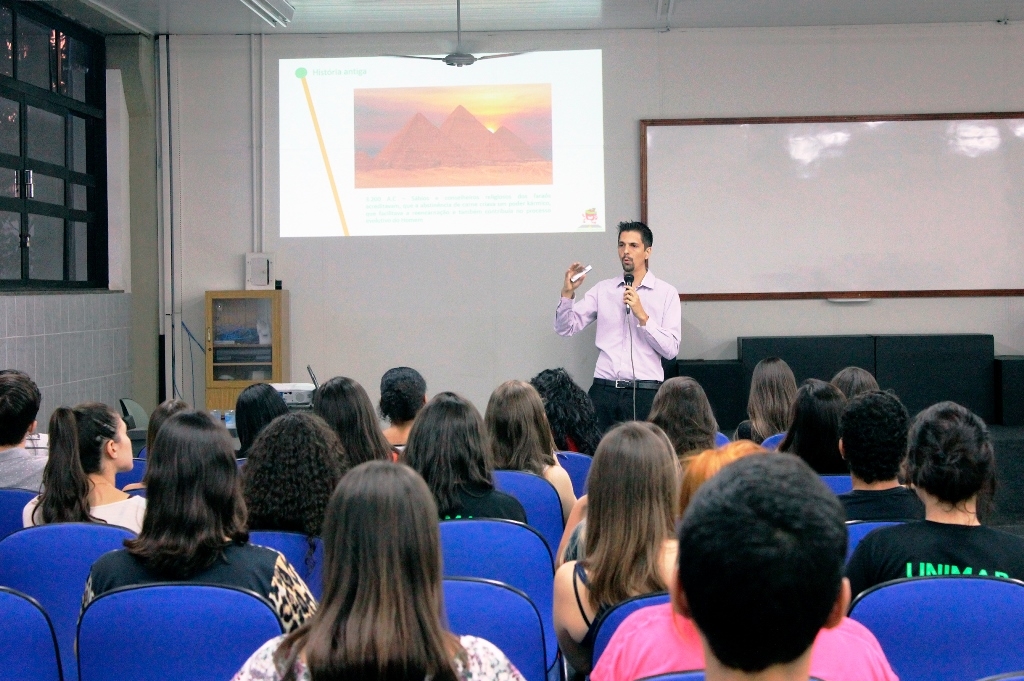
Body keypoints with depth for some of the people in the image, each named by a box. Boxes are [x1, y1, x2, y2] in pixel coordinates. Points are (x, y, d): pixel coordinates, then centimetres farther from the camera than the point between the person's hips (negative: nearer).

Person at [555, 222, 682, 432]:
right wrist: (567, 292, -8)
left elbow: (671, 349, -4)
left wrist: (642, 316, -12)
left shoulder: (666, 293, 4)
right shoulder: (603, 289, 11)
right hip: (604, 390, 2)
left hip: (645, 392, -2)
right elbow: (564, 328, 7)